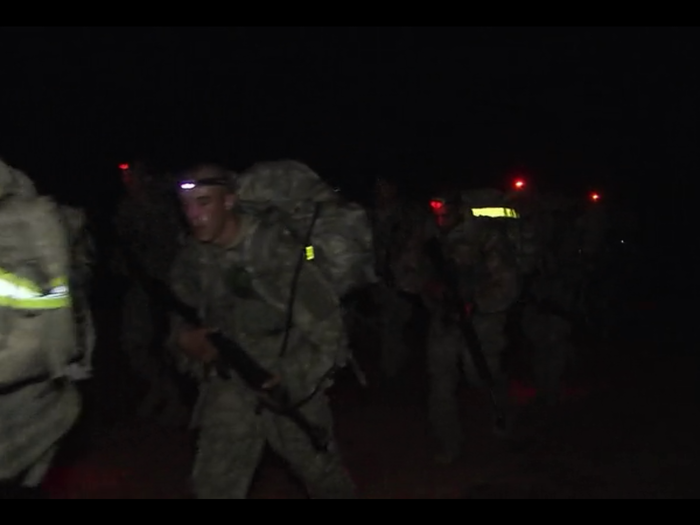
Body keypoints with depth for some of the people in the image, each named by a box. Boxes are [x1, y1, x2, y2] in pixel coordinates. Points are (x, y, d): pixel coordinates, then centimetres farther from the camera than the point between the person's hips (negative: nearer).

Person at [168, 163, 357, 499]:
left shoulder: (276, 249, -18)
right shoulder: (190, 260, -4)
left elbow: (327, 326, -17)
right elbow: (182, 322, 6)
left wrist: (289, 376, -27)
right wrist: (186, 341, -17)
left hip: (290, 382, -3)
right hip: (230, 384, 3)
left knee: (320, 471, 17)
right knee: (213, 483, -3)